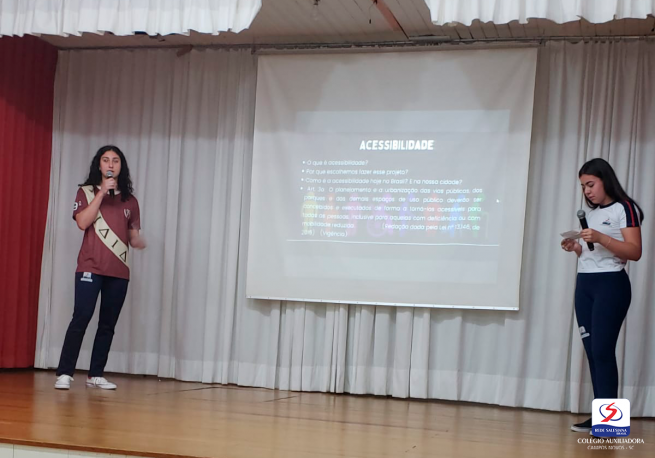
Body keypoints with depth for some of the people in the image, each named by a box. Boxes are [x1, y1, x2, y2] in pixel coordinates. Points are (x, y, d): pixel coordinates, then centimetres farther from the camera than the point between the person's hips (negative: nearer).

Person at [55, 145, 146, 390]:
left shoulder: (130, 200, 13)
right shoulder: (87, 192, 5)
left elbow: (133, 233, 15)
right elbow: (82, 222, -10)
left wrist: (139, 241, -9)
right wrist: (102, 193, -11)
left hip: (119, 271, 3)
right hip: (90, 267, -3)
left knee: (108, 324, 3)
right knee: (81, 318, -12)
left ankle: (96, 374, 10)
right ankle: (64, 373, -8)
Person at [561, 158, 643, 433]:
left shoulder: (624, 209, -4)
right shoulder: (591, 214, 18)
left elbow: (635, 252, -13)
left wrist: (600, 238, -25)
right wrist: (575, 249, 5)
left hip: (610, 284, -7)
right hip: (584, 284, 7)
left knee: (602, 350, -14)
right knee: (592, 351, 3)